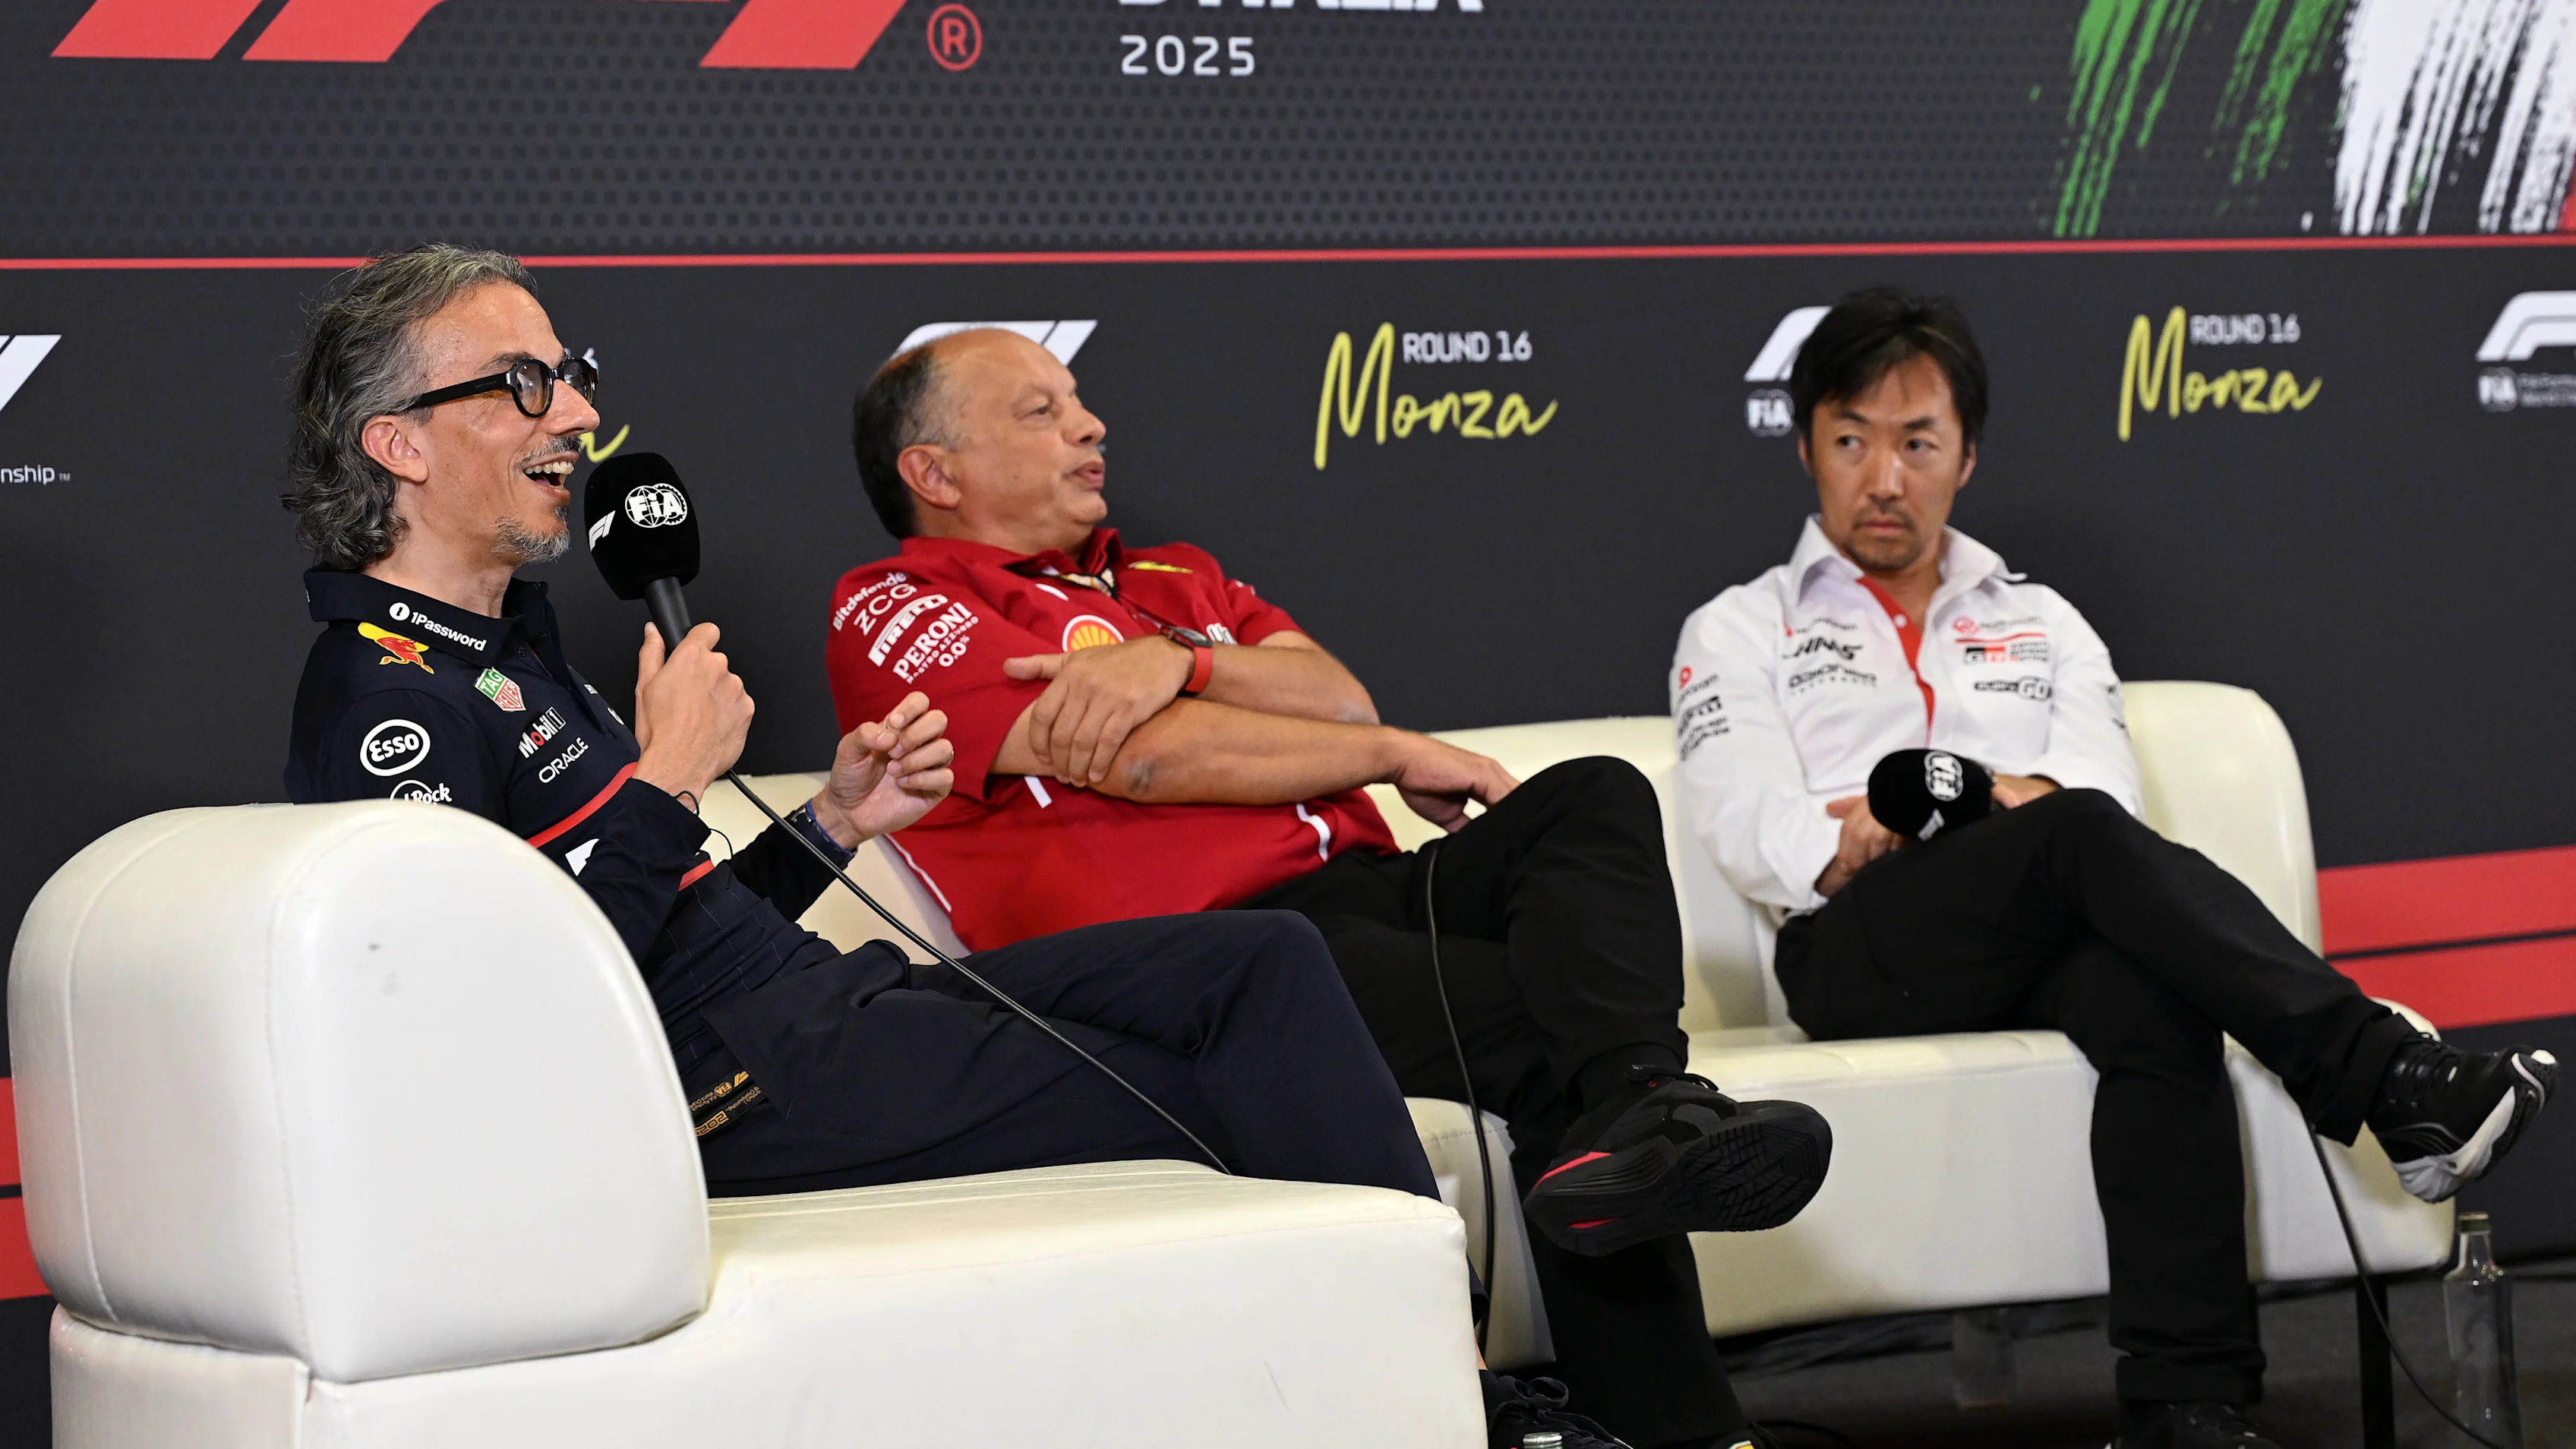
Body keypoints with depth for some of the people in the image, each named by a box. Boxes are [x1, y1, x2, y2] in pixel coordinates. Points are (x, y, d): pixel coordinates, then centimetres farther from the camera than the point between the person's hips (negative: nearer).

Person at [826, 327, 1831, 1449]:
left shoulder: (1175, 581, 30)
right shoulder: (898, 613, 5)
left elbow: (1341, 702, 12)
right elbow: (1145, 760, -8)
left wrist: (1181, 662, -9)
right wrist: (1397, 756, 0)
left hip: (1363, 891, 7)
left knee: (1594, 800, -20)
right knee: (1553, 1021, -26)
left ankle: (1635, 1109, -45)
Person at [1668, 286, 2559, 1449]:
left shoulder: (2041, 624, 29)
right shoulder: (1738, 633, 21)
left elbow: (2104, 780, 8)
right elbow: (1757, 840, 1)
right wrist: (2022, 807, -11)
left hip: (2052, 942, 3)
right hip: (1863, 958, -3)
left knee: (2157, 1000, -36)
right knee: (2082, 836, -34)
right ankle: (2394, 1085, -44)